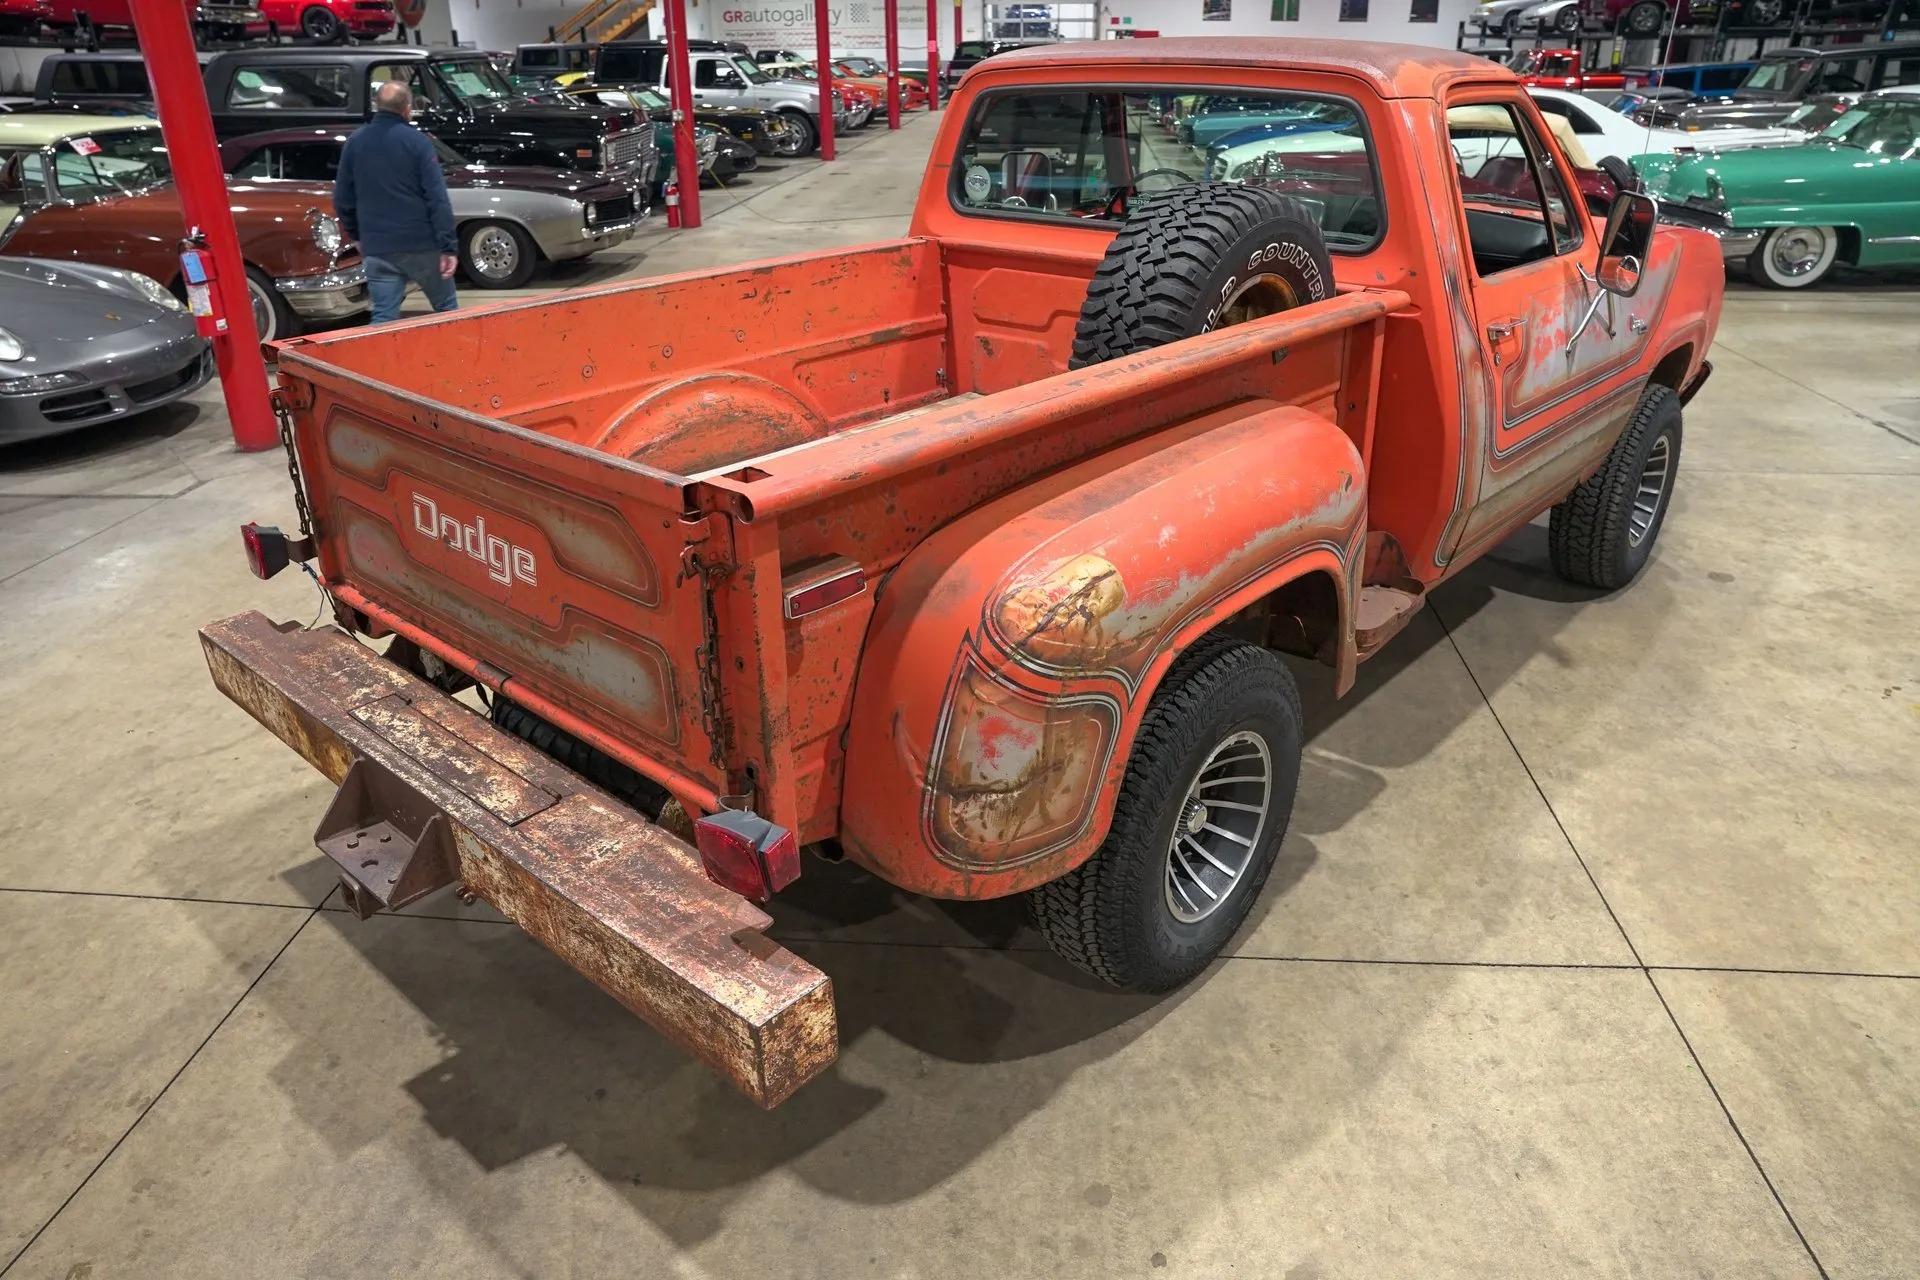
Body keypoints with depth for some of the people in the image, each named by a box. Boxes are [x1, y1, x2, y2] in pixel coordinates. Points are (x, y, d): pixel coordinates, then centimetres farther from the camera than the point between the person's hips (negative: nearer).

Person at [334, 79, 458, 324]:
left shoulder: (355, 142, 7)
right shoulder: (416, 141, -7)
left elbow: (342, 199, 12)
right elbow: (438, 199, -13)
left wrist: (356, 236, 25)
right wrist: (448, 247, -12)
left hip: (377, 249, 4)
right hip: (421, 244, -3)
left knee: (383, 318, 5)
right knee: (447, 309, 12)